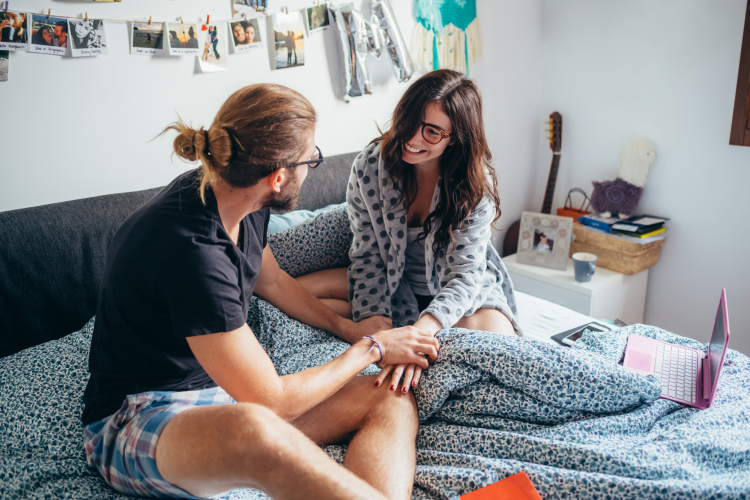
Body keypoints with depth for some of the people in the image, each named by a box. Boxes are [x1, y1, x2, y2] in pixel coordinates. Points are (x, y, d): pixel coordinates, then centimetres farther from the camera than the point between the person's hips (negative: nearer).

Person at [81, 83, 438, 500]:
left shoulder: (235, 199, -1)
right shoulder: (191, 249, -29)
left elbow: (271, 280, 21)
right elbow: (272, 401, -24)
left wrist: (348, 328, 17)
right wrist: (369, 349, -10)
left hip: (229, 395, 9)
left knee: (393, 402, -12)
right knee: (256, 431, -45)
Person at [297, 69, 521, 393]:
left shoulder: (476, 184, -22)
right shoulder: (369, 167, -16)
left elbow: (465, 271, -28)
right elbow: (368, 256, -12)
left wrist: (419, 331, -47)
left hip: (459, 289, -3)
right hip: (393, 282, 4)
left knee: (497, 341, -36)